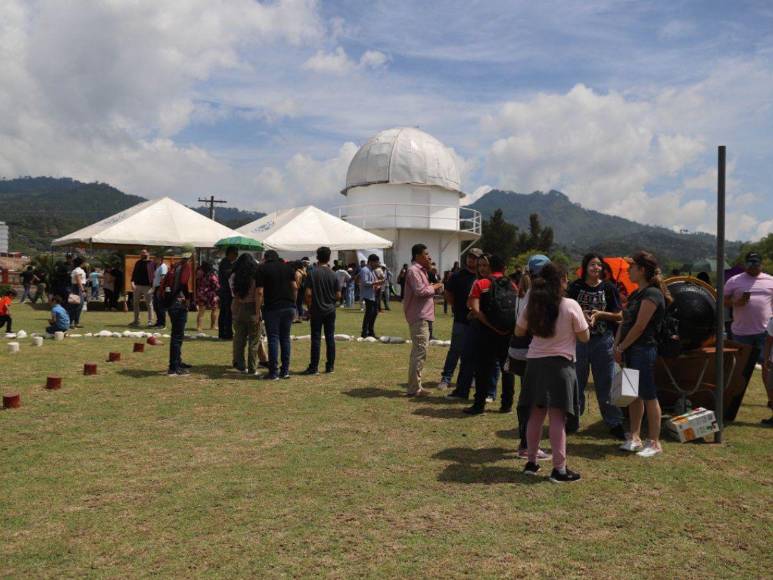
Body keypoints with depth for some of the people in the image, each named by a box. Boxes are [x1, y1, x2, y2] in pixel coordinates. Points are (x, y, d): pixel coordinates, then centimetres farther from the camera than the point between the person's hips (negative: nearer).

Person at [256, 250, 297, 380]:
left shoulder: (262, 269, -1)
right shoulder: (288, 267, 10)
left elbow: (260, 292, -8)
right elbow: (295, 287, 5)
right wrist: (293, 303, 13)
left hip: (272, 308, -4)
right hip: (289, 307, 4)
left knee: (273, 339, 0)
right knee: (285, 338, 10)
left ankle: (273, 372, 0)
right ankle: (285, 371, 12)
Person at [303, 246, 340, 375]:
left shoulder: (312, 273, -9)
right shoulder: (333, 275, -2)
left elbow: (308, 293, -12)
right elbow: (338, 295, -1)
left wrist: (309, 308, 0)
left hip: (316, 311, -2)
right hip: (330, 310, 2)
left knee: (316, 339, 1)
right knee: (330, 338, 8)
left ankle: (314, 367, 3)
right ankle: (330, 366, 12)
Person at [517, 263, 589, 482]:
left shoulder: (532, 306, 1)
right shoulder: (571, 306, -12)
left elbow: (519, 332, 13)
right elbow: (585, 337, -4)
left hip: (535, 363, 5)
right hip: (560, 364, -4)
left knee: (535, 414, 14)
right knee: (557, 417, -2)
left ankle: (531, 462, 22)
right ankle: (559, 468, 1)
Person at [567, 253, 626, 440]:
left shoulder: (608, 288, 2)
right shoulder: (576, 287, 2)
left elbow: (619, 316, 2)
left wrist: (599, 314, -13)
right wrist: (581, 314, -15)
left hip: (603, 340, 0)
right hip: (578, 339, 1)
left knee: (606, 384, 4)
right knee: (576, 382, 10)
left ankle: (614, 423, 14)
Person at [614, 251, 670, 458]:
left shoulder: (652, 294, -13)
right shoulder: (635, 295, 18)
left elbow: (639, 326, -17)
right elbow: (624, 322, 16)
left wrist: (621, 347, -10)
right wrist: (617, 346, 4)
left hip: (644, 349, -9)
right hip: (630, 350, 9)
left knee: (649, 396, -3)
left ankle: (654, 443, 6)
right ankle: (634, 437, 22)